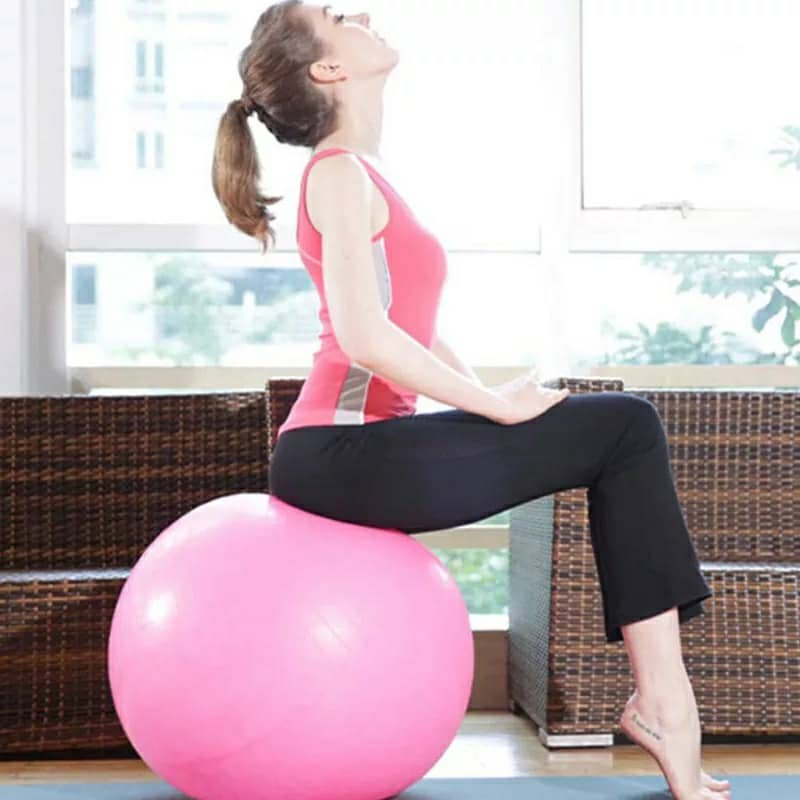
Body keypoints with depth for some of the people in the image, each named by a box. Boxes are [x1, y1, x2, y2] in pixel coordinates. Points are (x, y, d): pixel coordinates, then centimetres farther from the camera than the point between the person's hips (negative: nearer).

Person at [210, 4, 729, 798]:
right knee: (624, 429, -8)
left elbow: (414, 328, 20)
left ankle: (661, 699, 2)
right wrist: (496, 406, -13)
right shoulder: (340, 174, -9)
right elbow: (366, 338, -21)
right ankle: (661, 704, -4)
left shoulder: (358, 174, 20)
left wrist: (494, 398, 6)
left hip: (357, 450, 9)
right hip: (341, 451, -9)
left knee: (625, 427, 8)